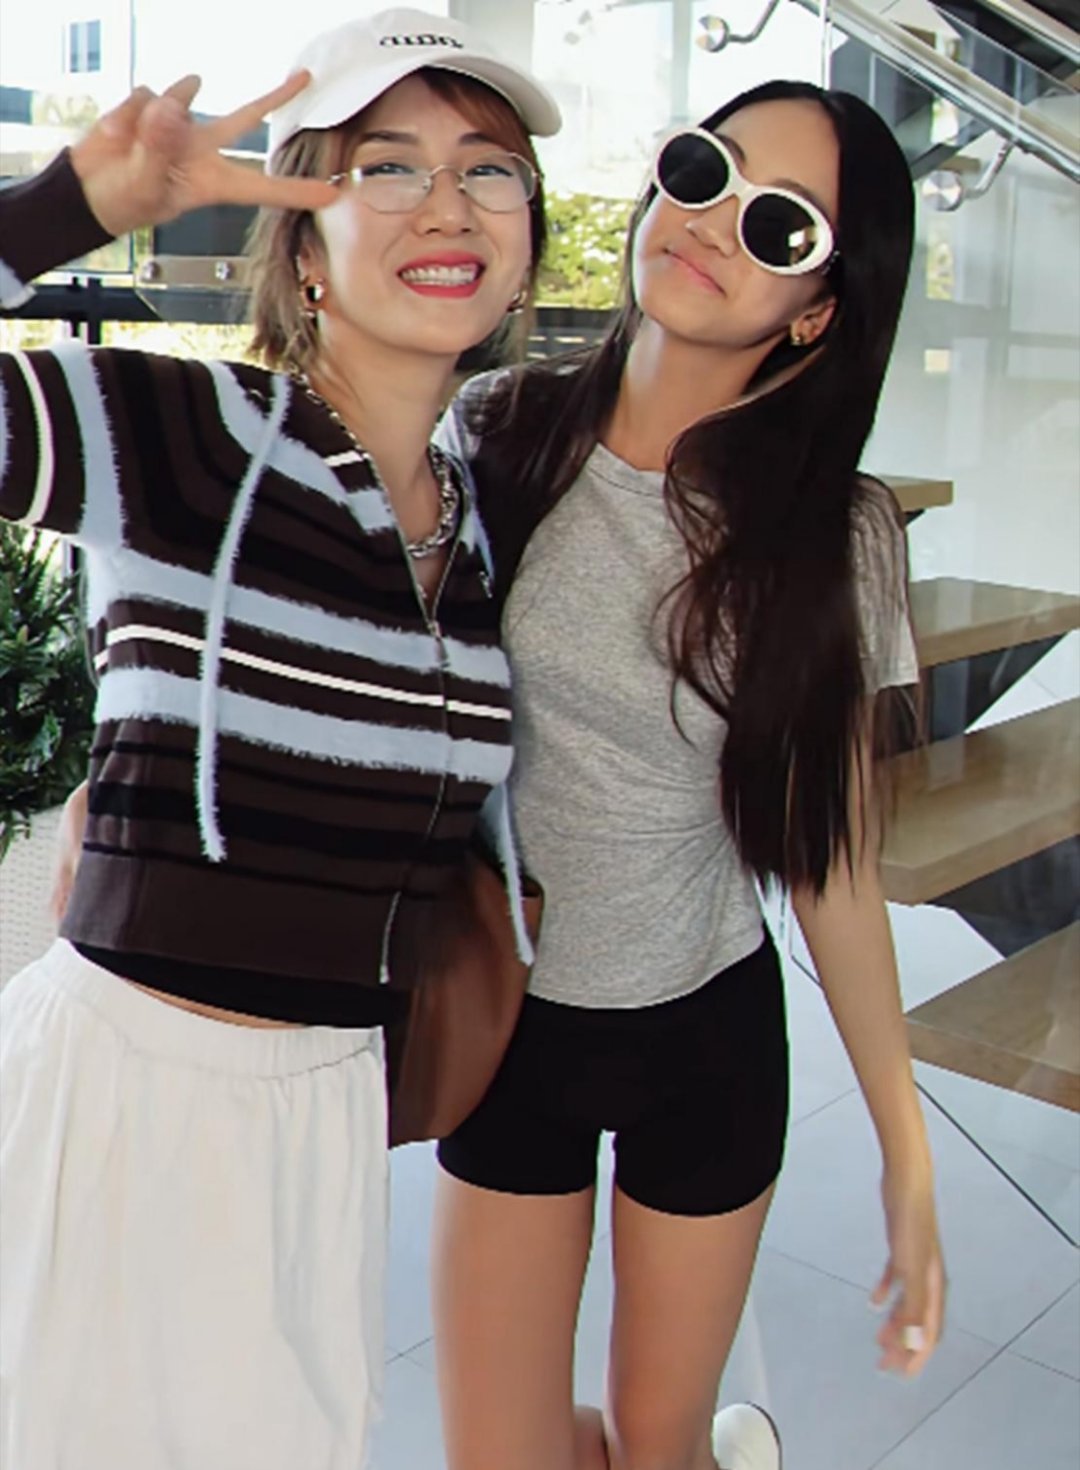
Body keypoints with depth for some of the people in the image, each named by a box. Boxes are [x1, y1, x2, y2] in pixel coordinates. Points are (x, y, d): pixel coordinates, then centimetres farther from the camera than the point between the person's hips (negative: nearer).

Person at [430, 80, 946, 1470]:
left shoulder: (835, 534, -13)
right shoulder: (498, 434, -10)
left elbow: (831, 850, -7)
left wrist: (906, 1146, -5)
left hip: (710, 1038, -1)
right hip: (503, 1020, 2)